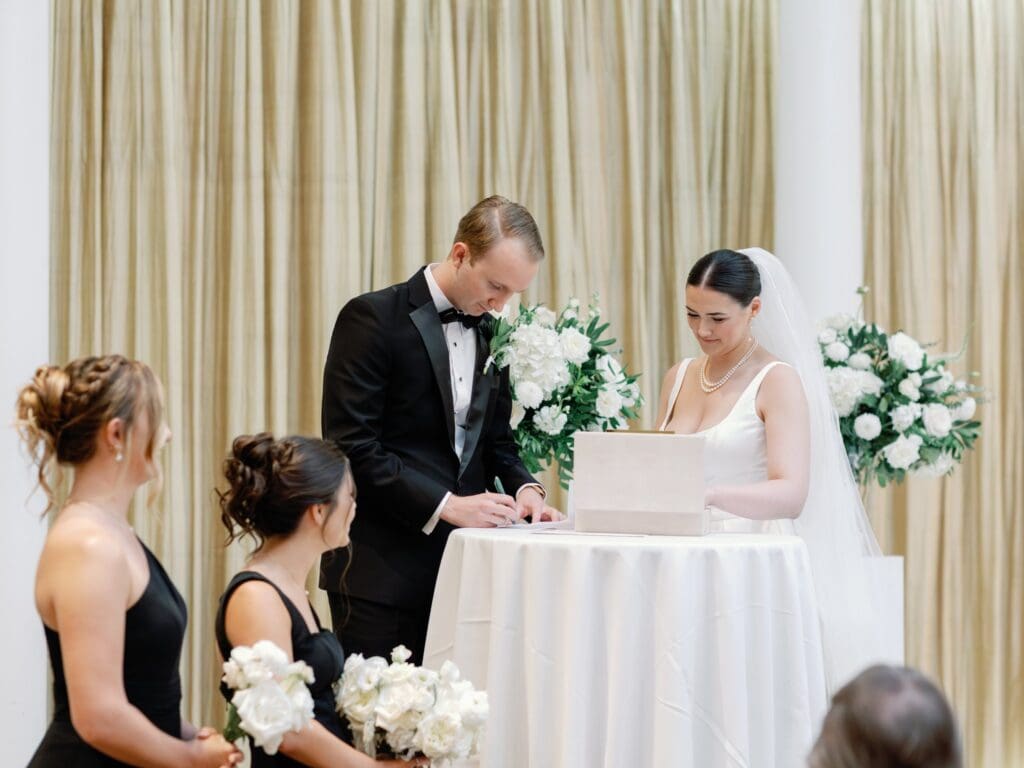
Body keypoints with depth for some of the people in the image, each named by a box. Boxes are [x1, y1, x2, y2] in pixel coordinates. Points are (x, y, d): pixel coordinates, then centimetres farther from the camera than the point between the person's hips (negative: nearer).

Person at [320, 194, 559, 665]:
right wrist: (446, 505, -19)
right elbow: (352, 446, -14)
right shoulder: (374, 319, -8)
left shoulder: (491, 333, 13)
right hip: (383, 569, -6)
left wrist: (523, 488, -2)